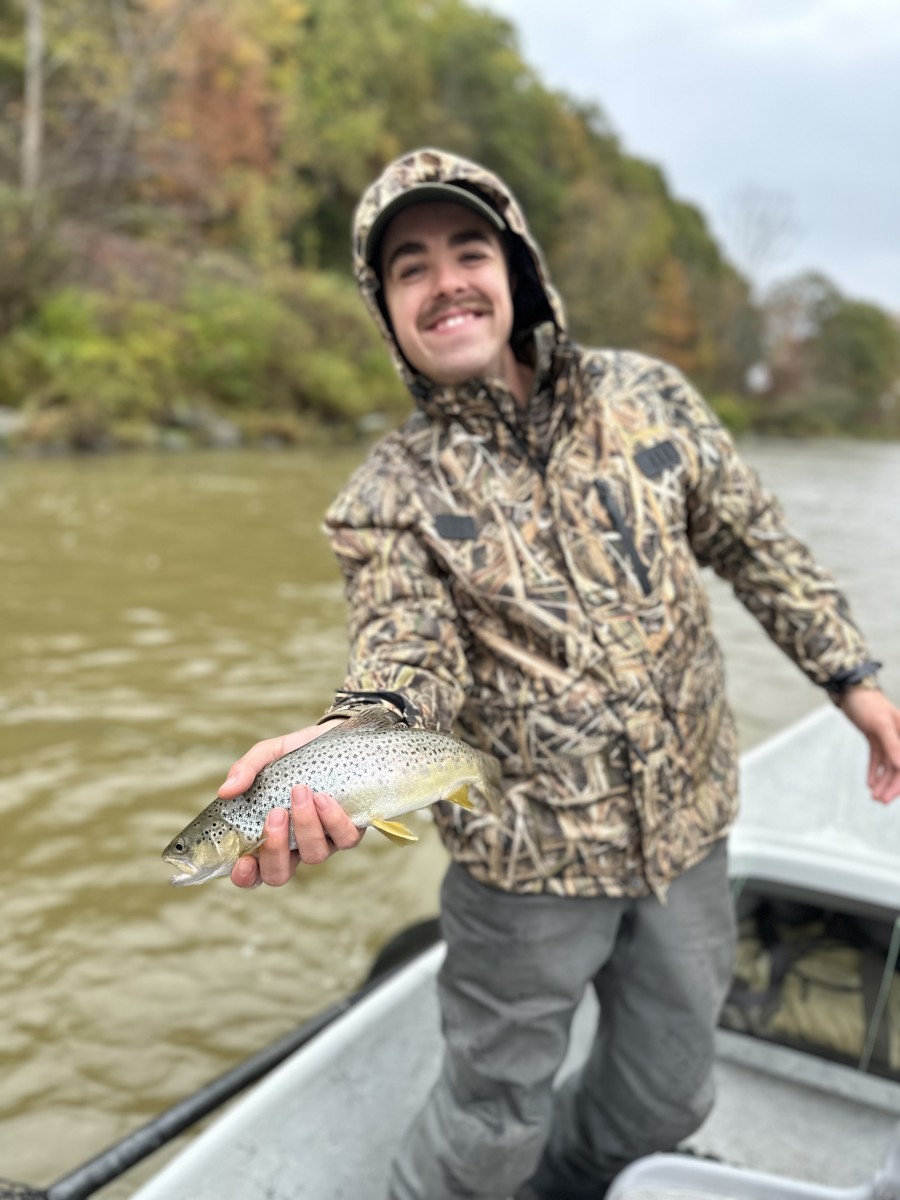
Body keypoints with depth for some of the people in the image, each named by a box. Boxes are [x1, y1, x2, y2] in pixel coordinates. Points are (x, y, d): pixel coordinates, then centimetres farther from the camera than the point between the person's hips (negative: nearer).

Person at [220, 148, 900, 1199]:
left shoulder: (645, 395, -1)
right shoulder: (388, 498, -10)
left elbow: (754, 543, 7)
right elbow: (407, 659, -21)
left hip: (686, 827, 4)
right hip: (528, 857, -4)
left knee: (667, 1098, 22)